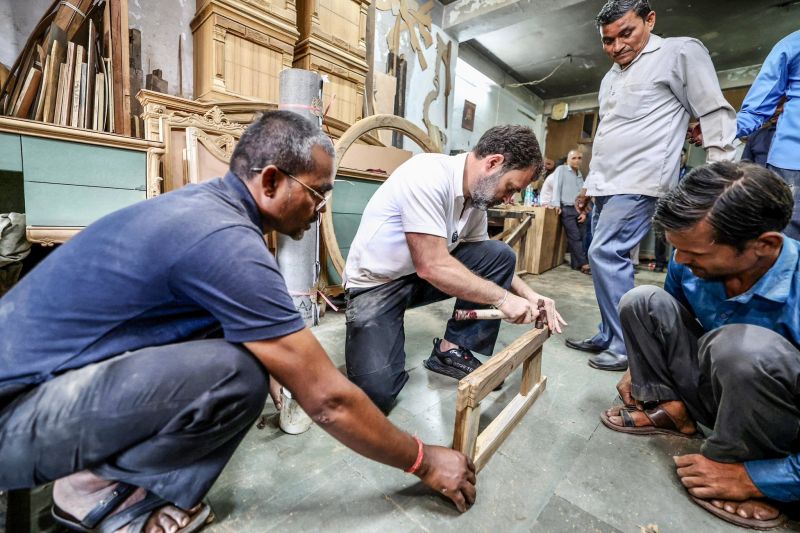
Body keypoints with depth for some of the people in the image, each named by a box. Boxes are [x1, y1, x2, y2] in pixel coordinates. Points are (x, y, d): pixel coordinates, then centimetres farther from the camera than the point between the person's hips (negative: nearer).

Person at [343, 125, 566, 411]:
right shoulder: (428, 174, -26)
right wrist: (502, 297, -22)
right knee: (377, 391, -23)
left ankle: (452, 350, 1)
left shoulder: (477, 196, 0)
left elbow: (488, 261, 10)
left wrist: (530, 295, -3)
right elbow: (432, 266, -30)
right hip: (376, 284, -7)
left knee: (501, 254, -7)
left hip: (424, 274, 7)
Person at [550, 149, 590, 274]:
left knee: (582, 237, 2)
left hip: (579, 210, 7)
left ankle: (576, 264, 9)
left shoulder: (580, 175, 22)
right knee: (575, 238, -9)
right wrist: (557, 204, -17)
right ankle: (584, 263, -4)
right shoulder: (561, 169, 3)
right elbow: (556, 187, -7)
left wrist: (584, 211, 6)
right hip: (567, 209, -6)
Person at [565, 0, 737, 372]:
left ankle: (628, 348, -5)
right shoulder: (610, 78, 23)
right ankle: (608, 337, 16)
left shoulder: (681, 53, 2)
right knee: (608, 259, 6)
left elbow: (715, 114, -3)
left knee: (606, 255, -16)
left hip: (639, 182, -8)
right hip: (606, 184, 8)